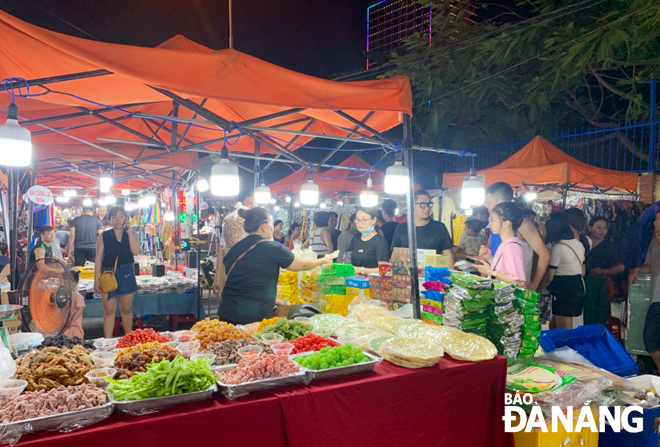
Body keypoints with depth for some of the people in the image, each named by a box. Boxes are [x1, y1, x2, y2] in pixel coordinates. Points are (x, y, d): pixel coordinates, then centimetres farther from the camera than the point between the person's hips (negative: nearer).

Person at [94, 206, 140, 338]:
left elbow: (136, 252, -12)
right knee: (109, 311, 1)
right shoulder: (104, 235, 2)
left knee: (127, 310, 11)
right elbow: (99, 258, 0)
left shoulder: (132, 234, 5)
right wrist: (97, 280, -6)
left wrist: (129, 231, -11)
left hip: (126, 274, 1)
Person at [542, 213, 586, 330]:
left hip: (563, 290, -8)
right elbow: (582, 272, 17)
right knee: (553, 325, 18)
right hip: (578, 288, 8)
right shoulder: (579, 244, 10)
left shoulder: (558, 248, -15)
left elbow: (549, 277, -11)